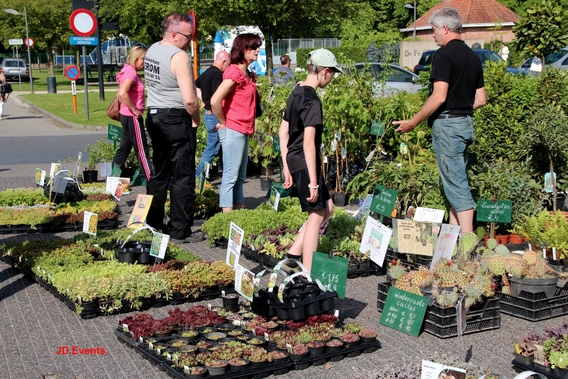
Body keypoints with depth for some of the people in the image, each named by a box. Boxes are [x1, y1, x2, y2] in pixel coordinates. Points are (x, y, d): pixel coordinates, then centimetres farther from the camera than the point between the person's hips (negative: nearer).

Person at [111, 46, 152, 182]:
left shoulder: (129, 72, 13)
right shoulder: (131, 73, -17)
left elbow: (120, 94, 23)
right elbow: (122, 93, -31)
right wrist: (135, 110, -22)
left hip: (126, 115, 10)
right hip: (132, 116, -10)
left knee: (125, 147, 15)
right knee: (142, 150, -5)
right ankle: (151, 181, -2)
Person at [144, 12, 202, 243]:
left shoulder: (152, 50, 9)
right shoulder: (179, 56, -18)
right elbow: (189, 100, -24)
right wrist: (196, 119, -6)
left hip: (155, 117, 9)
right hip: (176, 120, -8)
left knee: (159, 174, 17)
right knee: (183, 177, -1)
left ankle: (153, 225, 24)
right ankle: (180, 231, 4)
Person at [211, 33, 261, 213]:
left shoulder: (248, 74, 14)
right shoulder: (234, 72, -14)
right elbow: (215, 101, -23)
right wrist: (223, 123, -12)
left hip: (243, 132, 9)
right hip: (233, 131, -9)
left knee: (239, 177, 14)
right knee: (230, 176, -5)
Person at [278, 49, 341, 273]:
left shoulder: (295, 94, 12)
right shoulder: (312, 101, -17)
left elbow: (283, 131, 17)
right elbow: (308, 142, -22)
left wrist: (286, 166, 20)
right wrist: (313, 181, -21)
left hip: (293, 161, 10)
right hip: (305, 164, -10)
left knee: (327, 207, 18)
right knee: (316, 215, -1)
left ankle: (293, 256, 17)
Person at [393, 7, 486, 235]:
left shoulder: (444, 54, -11)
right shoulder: (473, 56, 14)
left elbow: (439, 97, -19)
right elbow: (481, 99, 15)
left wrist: (413, 122, -12)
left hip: (447, 124, -9)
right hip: (466, 124, 9)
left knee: (456, 184, -7)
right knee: (456, 182, 14)